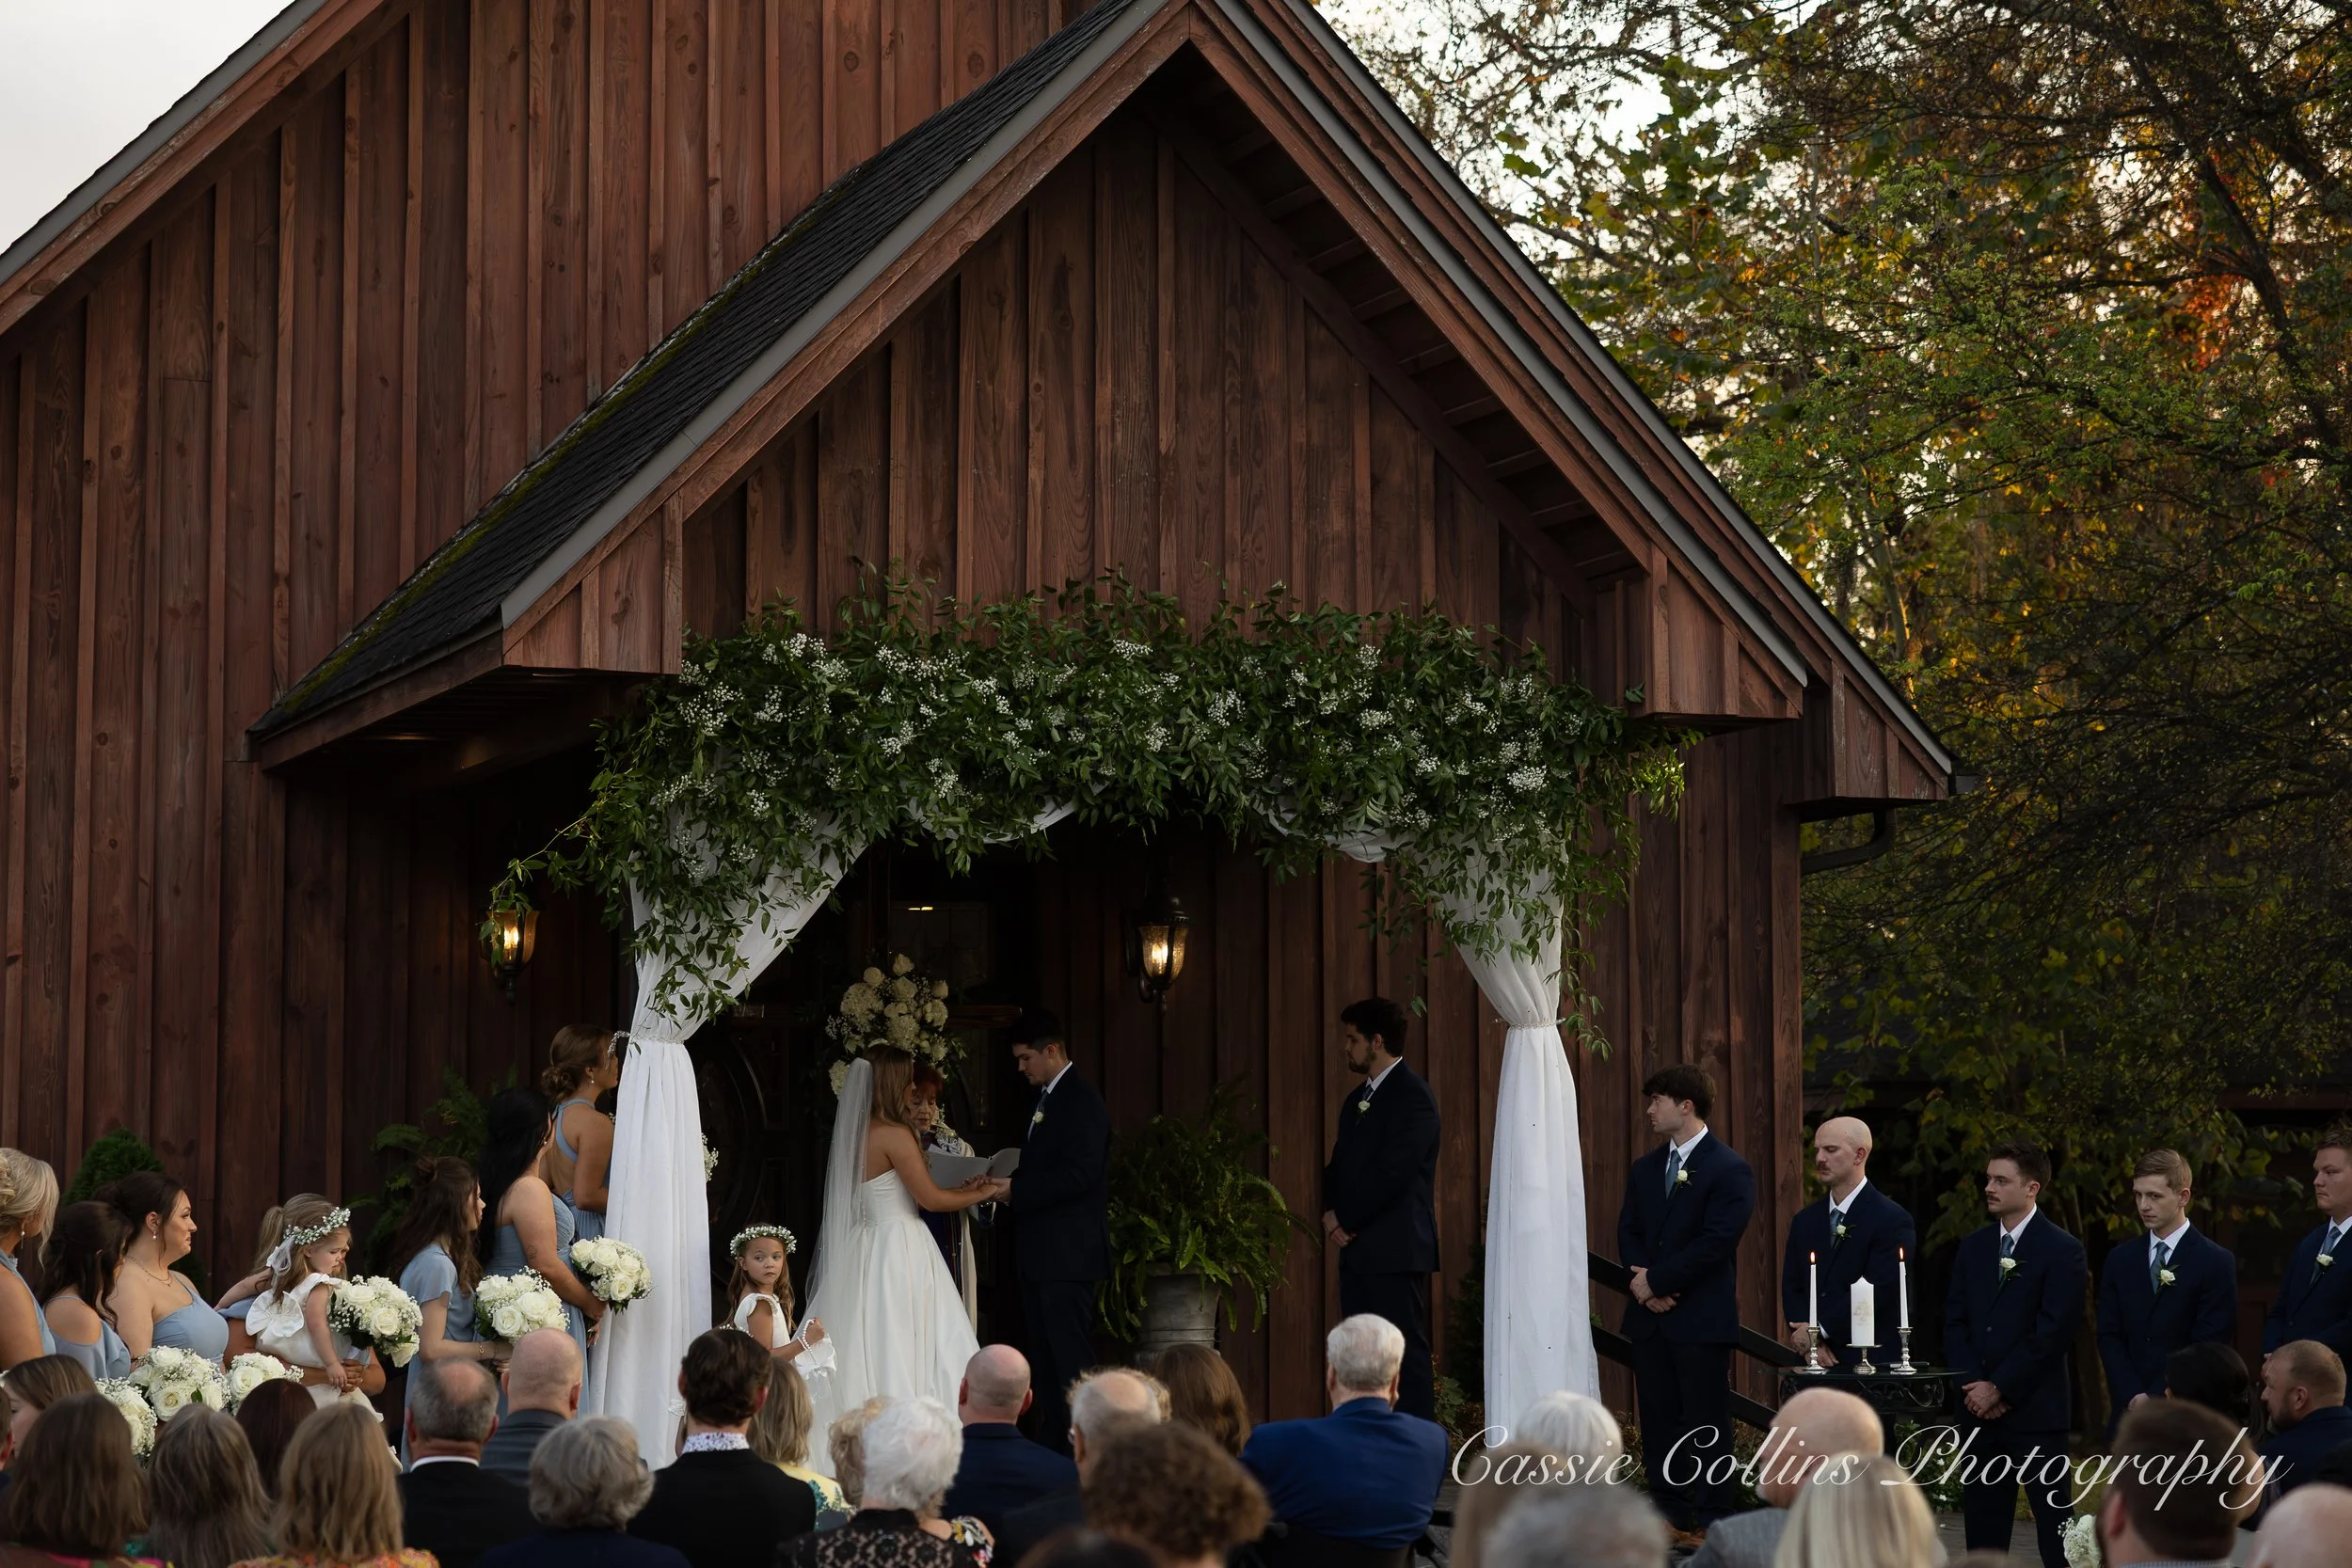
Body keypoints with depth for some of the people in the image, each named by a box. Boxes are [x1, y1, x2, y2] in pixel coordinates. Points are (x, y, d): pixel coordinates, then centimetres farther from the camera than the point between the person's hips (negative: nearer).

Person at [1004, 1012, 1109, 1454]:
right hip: (1039, 1252, 10)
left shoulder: (1081, 1101, -13)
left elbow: (1076, 1176, -21)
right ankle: (1050, 1447, 17)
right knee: (1043, 1359, 12)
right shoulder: (1045, 1099, 17)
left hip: (1067, 1252, -10)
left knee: (1071, 1360, -9)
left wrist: (1012, 1189, -18)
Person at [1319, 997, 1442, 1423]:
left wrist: (1345, 1219, -9)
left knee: (1407, 1354, -6)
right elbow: (1338, 1165, 20)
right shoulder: (1358, 1100, 19)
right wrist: (1332, 1213, 1)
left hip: (1395, 1249, -9)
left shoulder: (1412, 1097, -10)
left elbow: (1392, 1173, -17)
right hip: (1358, 1246, 9)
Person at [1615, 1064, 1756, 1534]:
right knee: (1658, 1419, 8)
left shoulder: (1730, 1170, -7)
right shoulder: (1645, 1168, 15)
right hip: (1649, 1315, 7)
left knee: (1706, 1423, -2)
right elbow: (1628, 1231, 11)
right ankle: (1669, 1516, 14)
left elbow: (1715, 1243, -15)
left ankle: (1710, 1521, 2)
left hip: (1701, 1316, -7)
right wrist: (1643, 1283, -7)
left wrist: (1656, 1279, -14)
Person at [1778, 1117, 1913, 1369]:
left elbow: (1878, 1291, -14)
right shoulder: (1805, 1220, 13)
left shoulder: (1892, 1220, -6)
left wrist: (1821, 1330, -13)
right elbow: (1792, 1289, 9)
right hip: (1815, 1362, 5)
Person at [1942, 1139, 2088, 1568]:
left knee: (2054, 1525, -3)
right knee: (1982, 1524, 8)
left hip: (2035, 1410, -6)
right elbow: (1955, 1322, 11)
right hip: (1979, 1408, 6)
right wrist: (1973, 1384, -3)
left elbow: (2052, 1332, -12)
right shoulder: (1973, 1247, 13)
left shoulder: (2062, 1251, -6)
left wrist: (1999, 1388, -12)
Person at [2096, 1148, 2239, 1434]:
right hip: (2129, 1414, 4)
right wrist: (2134, 1397, -6)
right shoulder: (2120, 1261, 12)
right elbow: (2109, 1337, 9)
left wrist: (2155, 1398, -10)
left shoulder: (2216, 1262, -2)